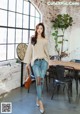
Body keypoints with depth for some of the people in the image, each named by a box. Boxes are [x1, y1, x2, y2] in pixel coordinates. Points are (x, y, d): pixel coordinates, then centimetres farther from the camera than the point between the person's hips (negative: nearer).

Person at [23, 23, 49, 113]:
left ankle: (38, 98, 15)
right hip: (35, 61, -1)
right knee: (38, 79, -19)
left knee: (41, 79, -5)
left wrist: (48, 62, 17)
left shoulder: (45, 40, 12)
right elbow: (29, 50, 9)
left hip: (44, 61, 2)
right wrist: (27, 62, 7)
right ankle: (40, 101, -13)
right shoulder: (32, 39, 10)